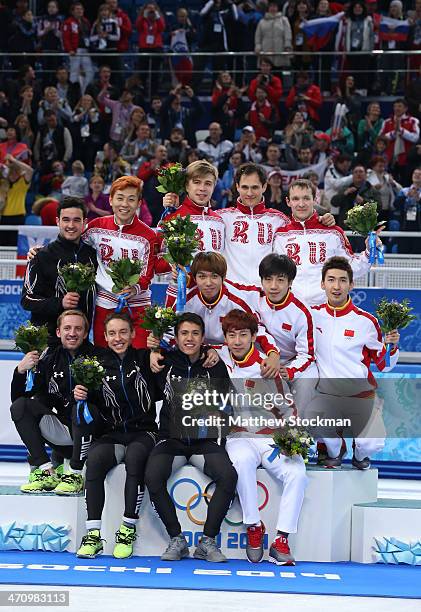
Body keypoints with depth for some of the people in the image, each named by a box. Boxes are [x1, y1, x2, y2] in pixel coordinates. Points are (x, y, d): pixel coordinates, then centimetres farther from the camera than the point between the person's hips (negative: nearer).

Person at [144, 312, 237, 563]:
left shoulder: (214, 365, 5)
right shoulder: (166, 362, 5)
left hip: (204, 439, 0)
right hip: (172, 438, 0)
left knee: (228, 475, -28)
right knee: (153, 477, -29)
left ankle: (208, 541, -15)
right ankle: (177, 539, -14)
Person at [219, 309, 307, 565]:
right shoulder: (219, 357, 4)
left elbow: (287, 410, 3)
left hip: (271, 438, 0)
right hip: (237, 438, 0)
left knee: (297, 472, -27)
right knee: (243, 459, -37)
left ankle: (281, 541, -21)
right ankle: (254, 527, -23)